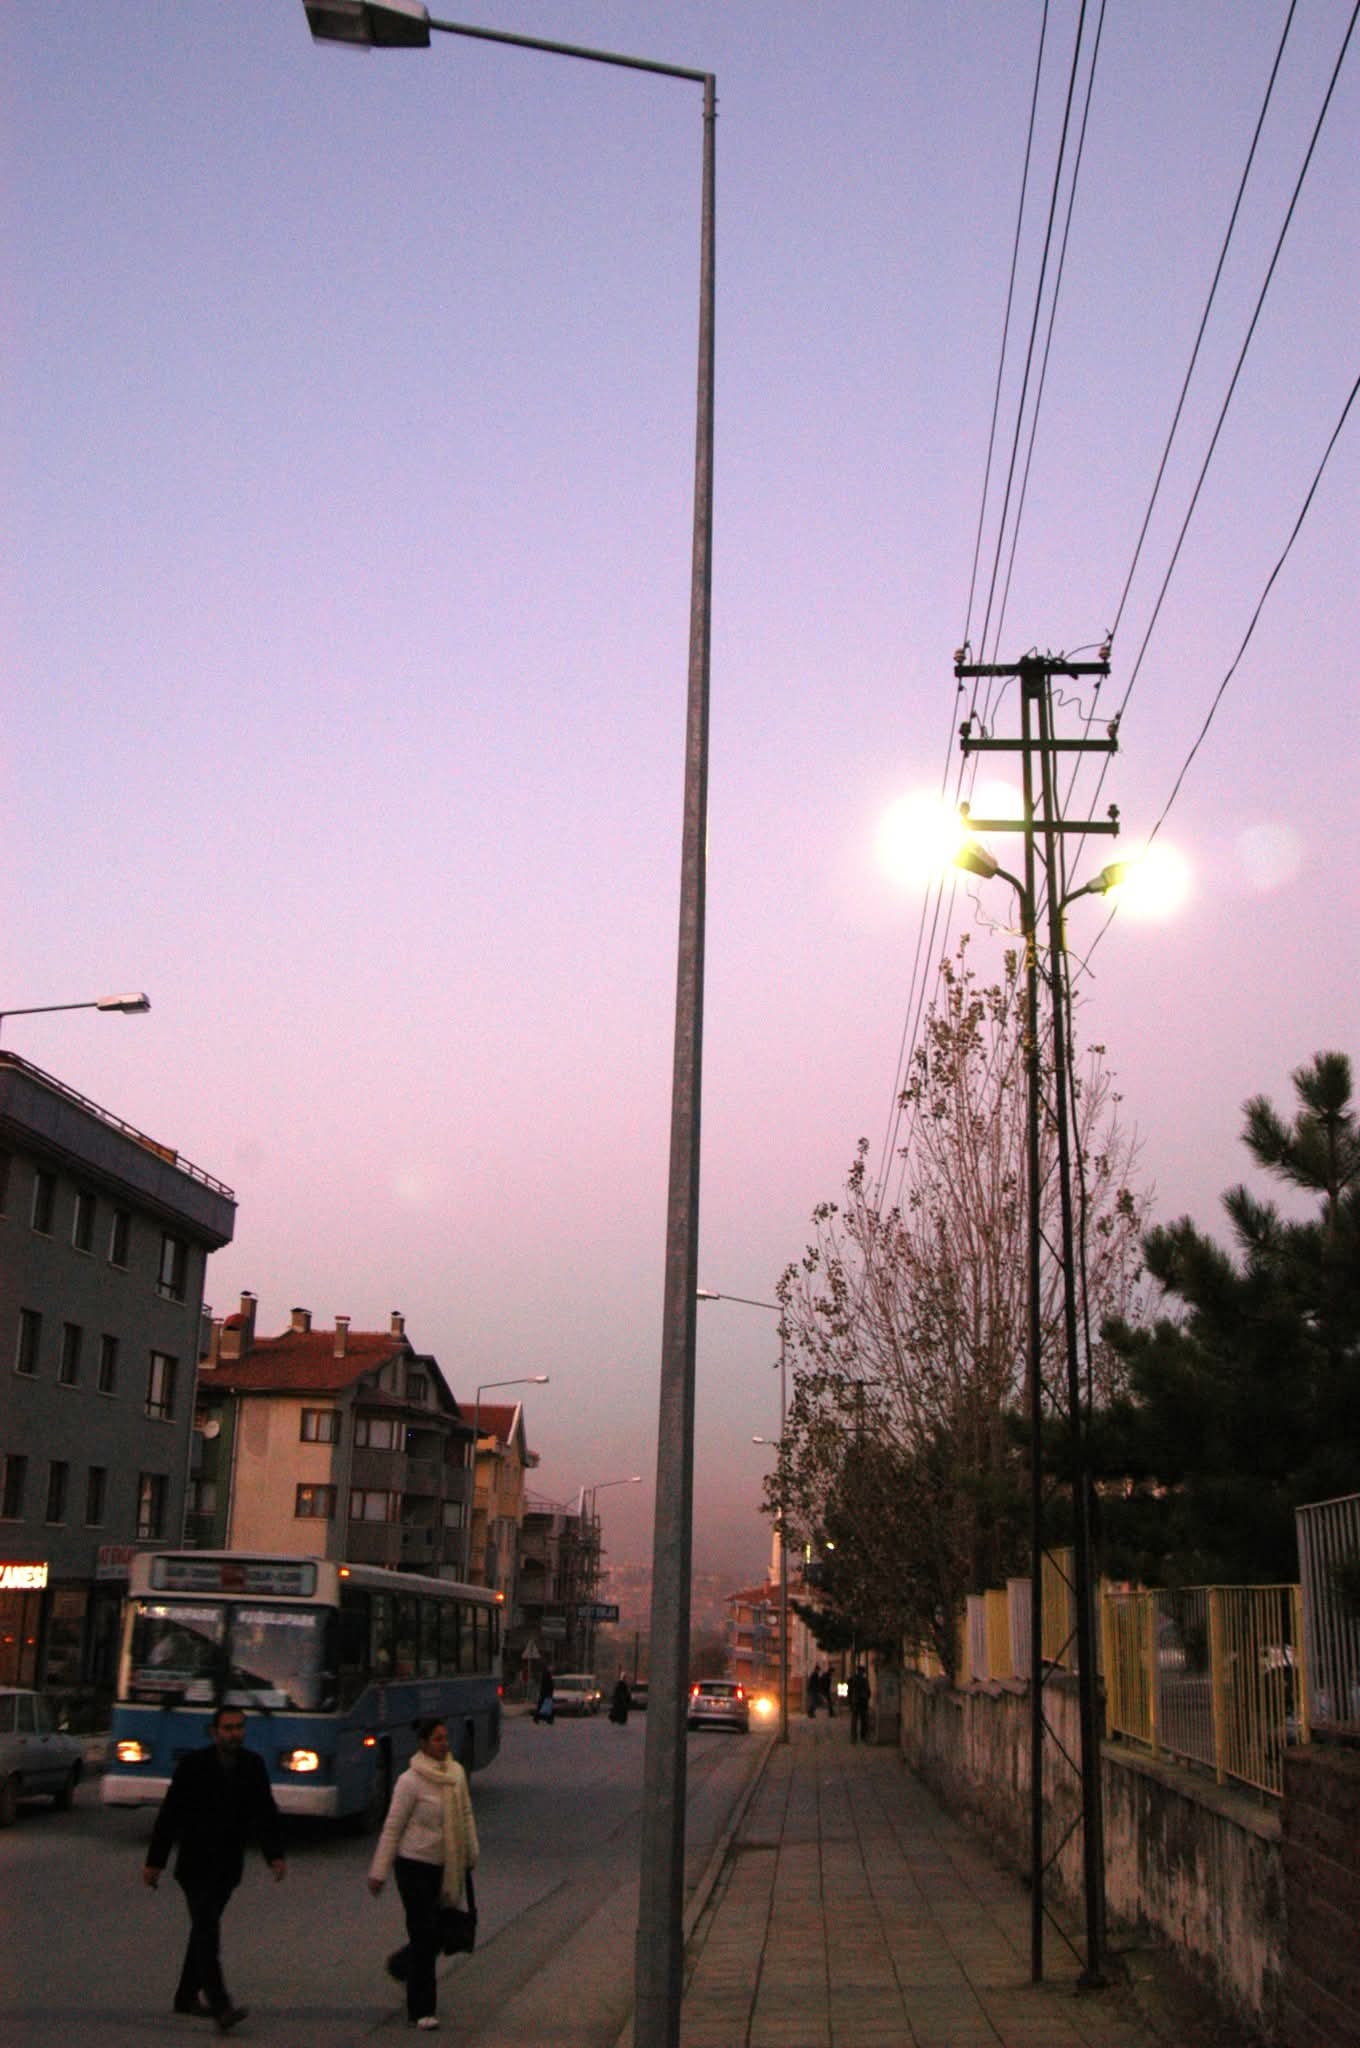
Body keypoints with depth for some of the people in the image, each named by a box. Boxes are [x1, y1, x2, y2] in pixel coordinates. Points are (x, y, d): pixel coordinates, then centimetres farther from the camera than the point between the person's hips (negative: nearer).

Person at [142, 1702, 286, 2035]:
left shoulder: (253, 1765, 1)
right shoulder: (193, 1765, -10)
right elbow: (169, 1815, -6)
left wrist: (275, 1854, -7)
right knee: (206, 1930, -14)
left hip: (229, 1866, 5)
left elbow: (265, 1813, 4)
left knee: (204, 1927, 13)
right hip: (196, 1863, -4)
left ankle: (187, 1996, 25)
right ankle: (220, 2006, -22)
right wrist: (154, 1861, -6)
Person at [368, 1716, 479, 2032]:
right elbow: (392, 1827, -11)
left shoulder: (457, 1774, 3)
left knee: (439, 1932, 11)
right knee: (424, 1935, -4)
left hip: (446, 1866, 6)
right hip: (415, 1864, -6)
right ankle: (420, 2010, 7)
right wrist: (379, 1872, -9)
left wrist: (471, 1855, 18)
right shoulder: (410, 1781, -15)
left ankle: (404, 1966, 40)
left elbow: (466, 1815, 14)